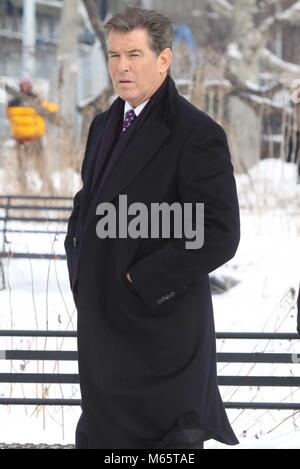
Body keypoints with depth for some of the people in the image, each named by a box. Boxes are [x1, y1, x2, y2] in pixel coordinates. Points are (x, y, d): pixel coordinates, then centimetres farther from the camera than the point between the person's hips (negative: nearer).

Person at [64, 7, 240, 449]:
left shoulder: (197, 134, -14)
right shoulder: (104, 125, 12)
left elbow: (219, 235, -19)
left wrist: (141, 283, -18)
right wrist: (79, 263, 6)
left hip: (161, 326, -8)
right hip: (102, 321, 8)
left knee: (166, 438, 0)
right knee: (100, 433, 13)